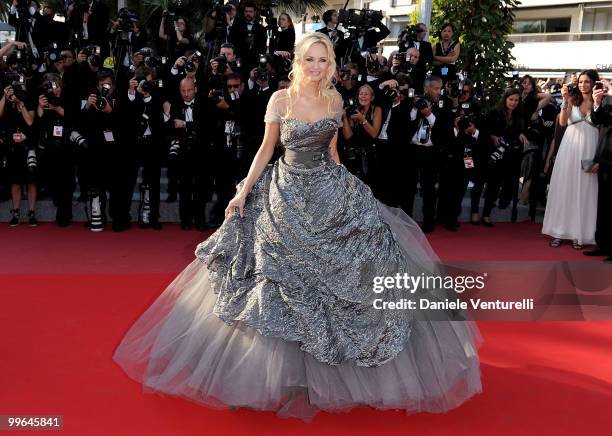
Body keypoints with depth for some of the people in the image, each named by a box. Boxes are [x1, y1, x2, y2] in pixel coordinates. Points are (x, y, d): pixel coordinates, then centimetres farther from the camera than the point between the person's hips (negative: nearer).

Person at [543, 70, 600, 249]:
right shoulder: (573, 100, 5)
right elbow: (562, 122, -10)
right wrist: (565, 101, -17)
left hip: (589, 150, -1)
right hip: (570, 147, 1)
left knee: (584, 191, 3)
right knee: (564, 188, 3)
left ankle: (579, 233, 10)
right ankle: (560, 231, 11)